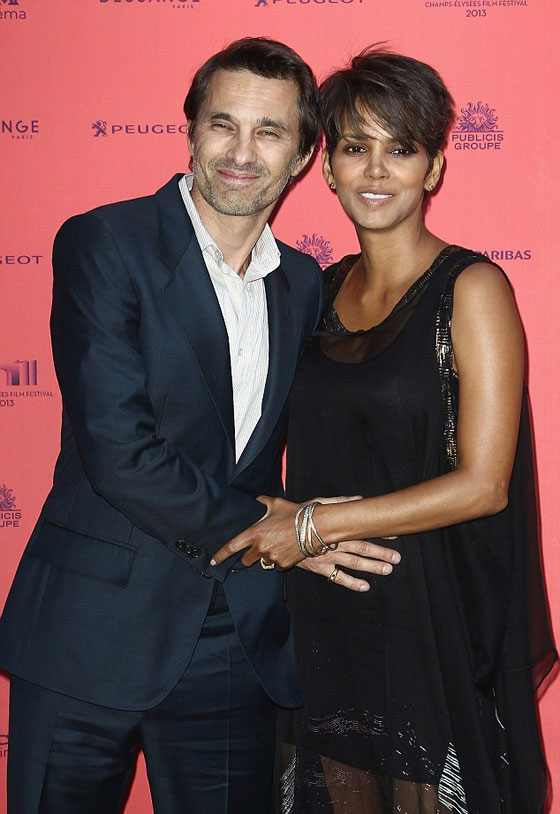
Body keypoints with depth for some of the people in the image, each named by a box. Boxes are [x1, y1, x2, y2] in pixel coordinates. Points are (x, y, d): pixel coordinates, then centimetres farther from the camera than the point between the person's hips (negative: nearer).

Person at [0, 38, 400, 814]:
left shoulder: (304, 284, 10)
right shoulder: (103, 243, -8)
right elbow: (117, 447, -17)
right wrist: (270, 532, -11)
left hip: (239, 642, 4)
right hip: (94, 629, -4)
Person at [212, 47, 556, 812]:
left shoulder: (472, 288, -10)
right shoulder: (324, 288, 8)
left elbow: (482, 484, -16)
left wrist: (315, 525, -14)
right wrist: (293, 530, -6)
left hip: (433, 616, -5)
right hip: (327, 613, 5)